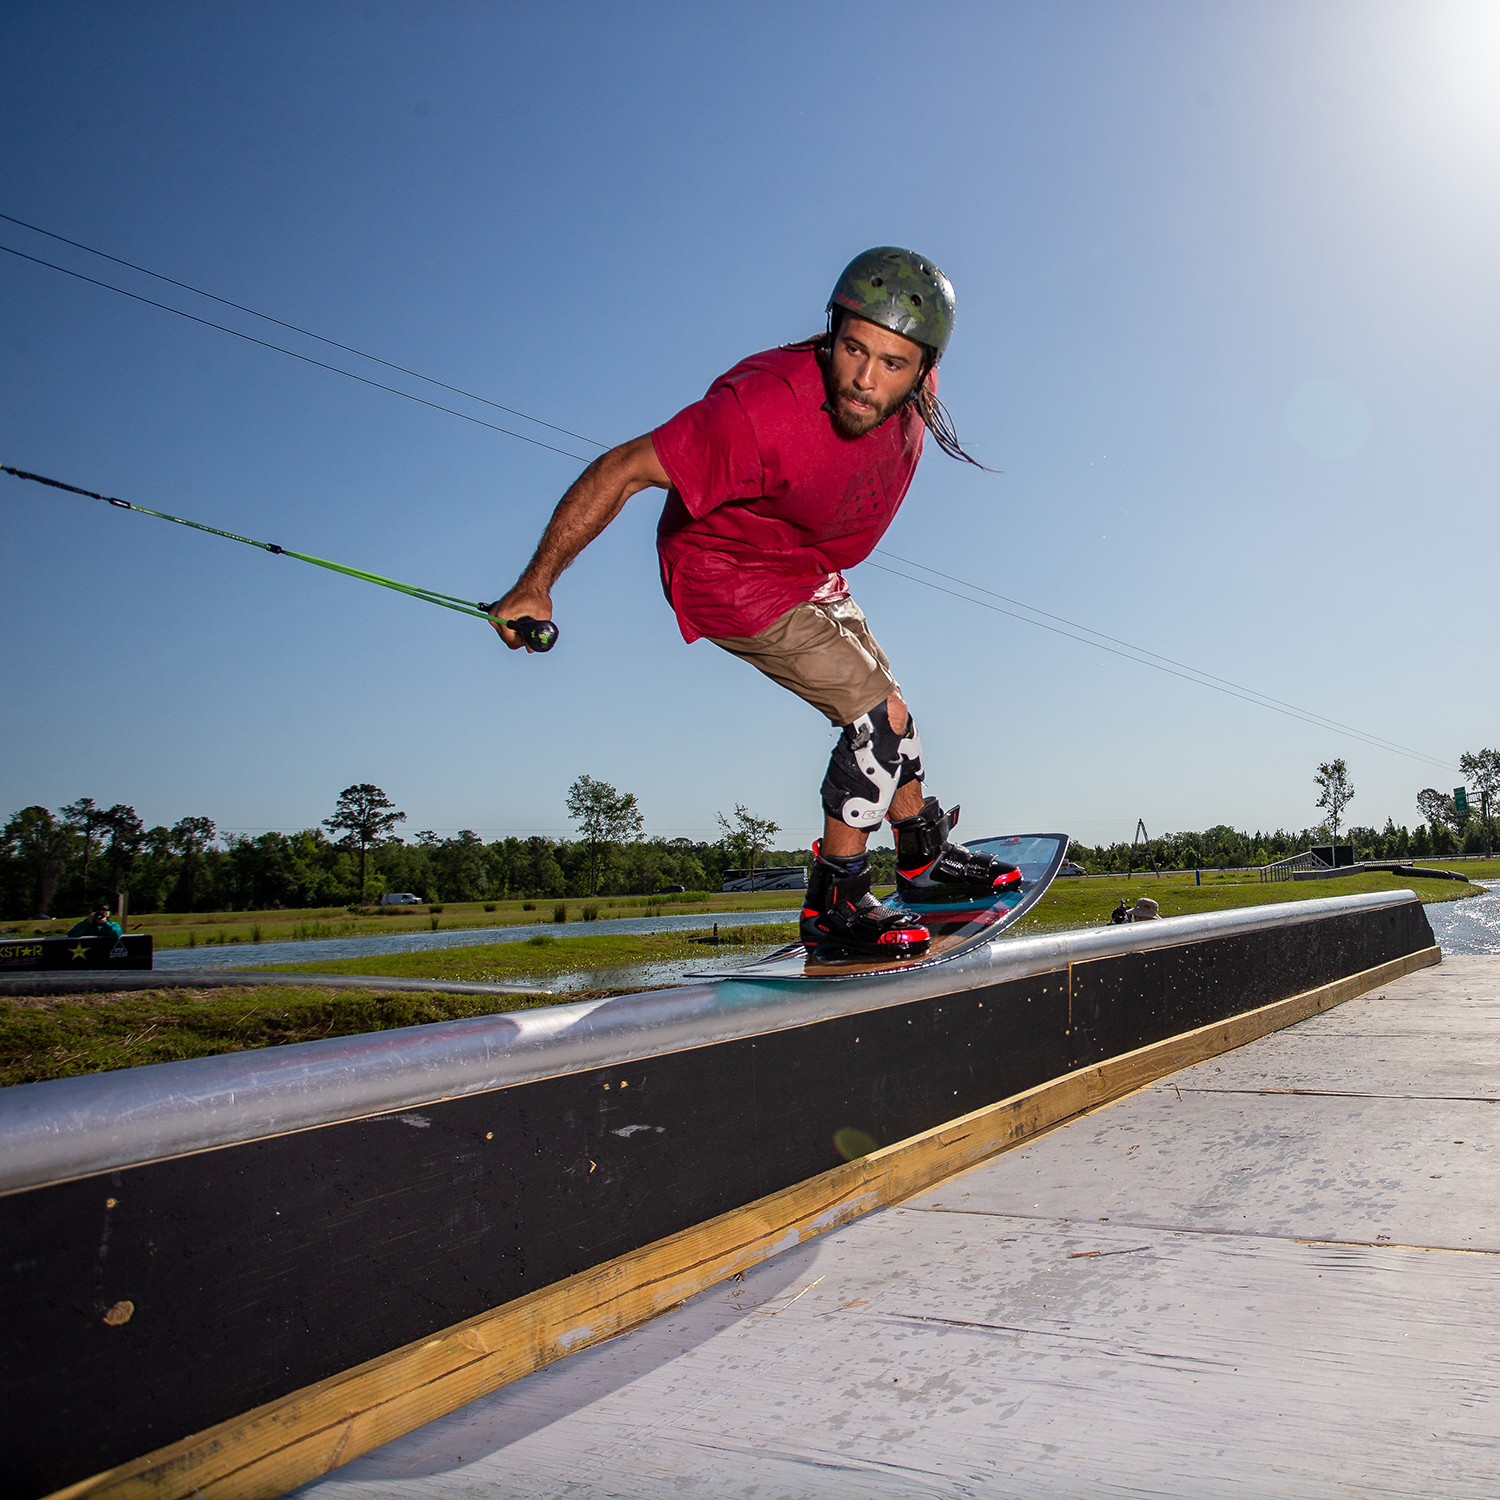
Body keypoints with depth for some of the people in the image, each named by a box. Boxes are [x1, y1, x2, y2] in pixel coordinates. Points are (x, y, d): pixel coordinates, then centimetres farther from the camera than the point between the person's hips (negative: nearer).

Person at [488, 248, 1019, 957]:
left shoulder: (911, 395, -17)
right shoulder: (763, 410, -39)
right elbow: (622, 470, -32)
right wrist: (534, 586, -29)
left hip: (808, 569, 8)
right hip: (729, 576, -8)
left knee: (878, 706, 18)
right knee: (881, 716, -14)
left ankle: (925, 858, 39)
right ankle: (833, 904, 0)